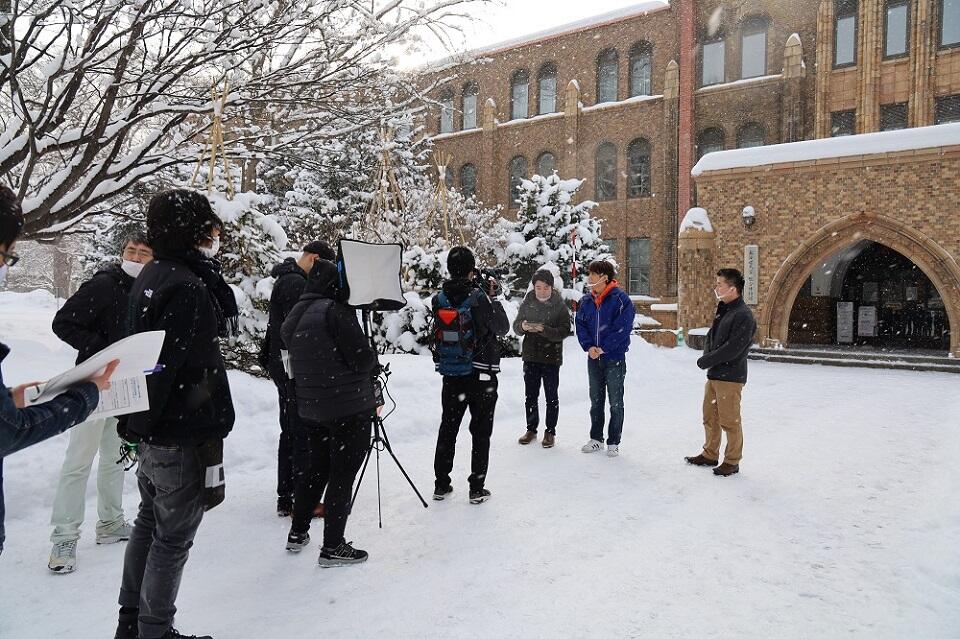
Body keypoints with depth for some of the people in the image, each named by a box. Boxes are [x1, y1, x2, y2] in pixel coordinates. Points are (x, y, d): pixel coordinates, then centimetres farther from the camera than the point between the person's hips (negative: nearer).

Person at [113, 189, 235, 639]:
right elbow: (195, 370, -25)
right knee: (173, 536, 5)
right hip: (183, 436, -9)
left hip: (151, 432, 9)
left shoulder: (151, 276, 8)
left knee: (149, 522, 21)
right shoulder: (189, 287, -23)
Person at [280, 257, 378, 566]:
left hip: (310, 408, 8)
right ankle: (333, 547, 9)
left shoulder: (296, 315, 9)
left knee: (317, 466, 22)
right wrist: (376, 364, 4)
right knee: (343, 473, 2)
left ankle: (298, 532, 32)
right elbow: (362, 358, -19)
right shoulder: (335, 311, -17)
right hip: (349, 407, -8)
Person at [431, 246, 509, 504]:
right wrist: (493, 297, 4)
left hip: (451, 375, 4)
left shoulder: (439, 299, -3)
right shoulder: (479, 297, -16)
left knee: (448, 428, 15)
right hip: (481, 374, -4)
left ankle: (441, 485, 21)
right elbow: (502, 328, -6)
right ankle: (477, 489, 11)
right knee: (481, 432, 7)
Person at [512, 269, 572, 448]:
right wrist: (523, 326, -17)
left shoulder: (560, 306, -5)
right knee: (531, 395, 11)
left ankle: (550, 432, 16)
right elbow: (516, 327, 6)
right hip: (530, 356, 3)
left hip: (551, 358, -3)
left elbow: (565, 331, -12)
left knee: (551, 397, 5)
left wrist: (544, 329, -26)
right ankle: (531, 429, 25)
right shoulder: (527, 303, 4)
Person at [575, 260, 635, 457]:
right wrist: (589, 346, -10)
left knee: (615, 403, 5)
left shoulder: (621, 299, -12)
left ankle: (613, 443, 15)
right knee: (595, 401, 14)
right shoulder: (586, 300, 5)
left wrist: (603, 348, -17)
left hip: (614, 359, -5)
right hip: (593, 358, 6)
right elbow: (580, 325, 6)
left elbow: (622, 328, -17)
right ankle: (596, 439, 26)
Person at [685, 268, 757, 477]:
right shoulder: (722, 310, 14)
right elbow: (711, 336, 17)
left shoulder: (743, 315, -17)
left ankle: (732, 462, 13)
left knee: (729, 421, 1)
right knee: (710, 417, 17)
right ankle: (710, 455, 31)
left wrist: (706, 361, -15)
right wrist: (707, 357, -3)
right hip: (713, 374, 9)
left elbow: (732, 349, -23)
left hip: (730, 377, -9)